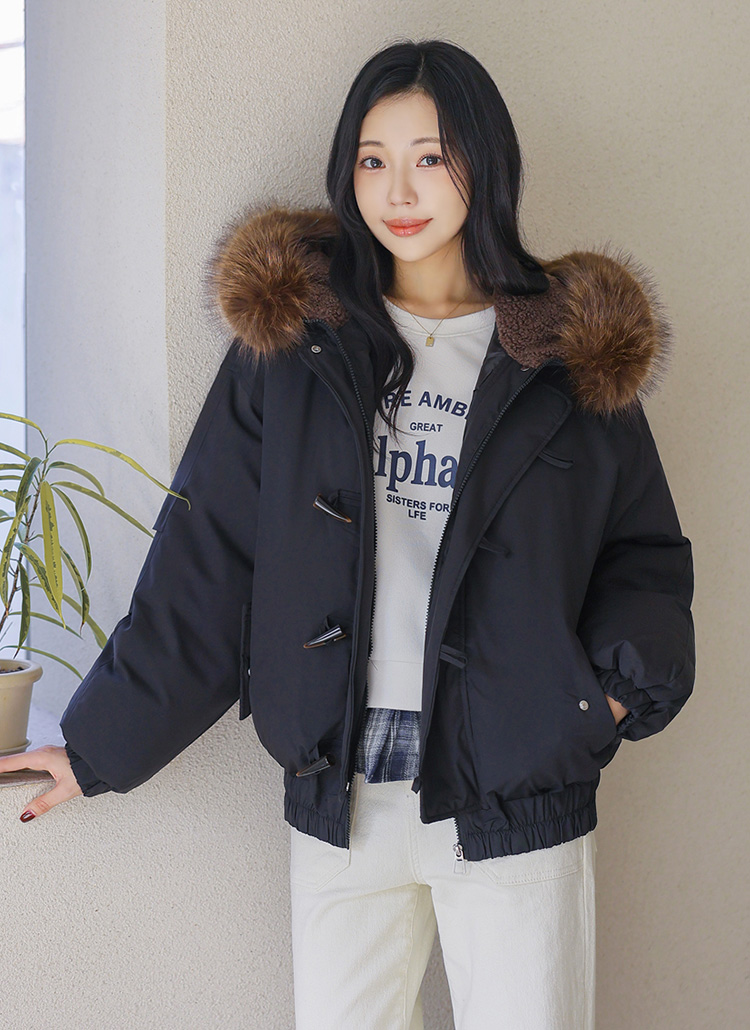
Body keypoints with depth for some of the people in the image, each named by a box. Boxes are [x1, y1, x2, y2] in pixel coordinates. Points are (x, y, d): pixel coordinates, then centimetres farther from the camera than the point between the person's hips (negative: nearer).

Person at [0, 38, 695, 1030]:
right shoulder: (295, 336, 3)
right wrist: (100, 741, 4)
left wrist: (624, 678, -10)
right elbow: (204, 559, 4)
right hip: (340, 798, 1)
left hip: (520, 803, 0)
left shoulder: (572, 354, 2)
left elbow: (645, 554, 10)